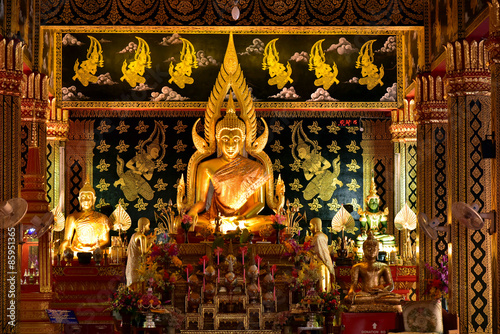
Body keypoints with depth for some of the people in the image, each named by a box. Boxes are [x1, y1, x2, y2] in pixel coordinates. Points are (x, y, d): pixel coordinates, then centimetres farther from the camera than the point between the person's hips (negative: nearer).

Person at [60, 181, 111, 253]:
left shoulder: (102, 218, 15)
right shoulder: (72, 218, 16)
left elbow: (106, 241, 11)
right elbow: (67, 239, 9)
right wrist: (64, 244, -13)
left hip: (94, 253, -2)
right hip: (76, 252, 2)